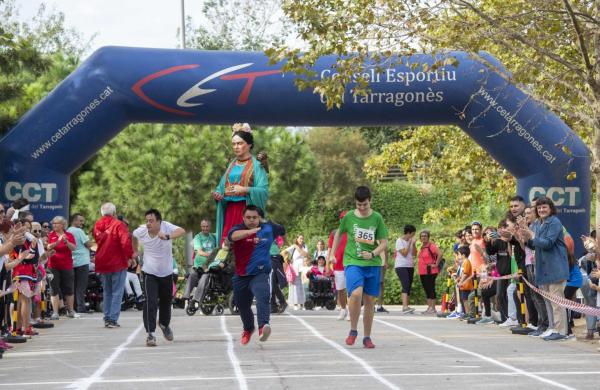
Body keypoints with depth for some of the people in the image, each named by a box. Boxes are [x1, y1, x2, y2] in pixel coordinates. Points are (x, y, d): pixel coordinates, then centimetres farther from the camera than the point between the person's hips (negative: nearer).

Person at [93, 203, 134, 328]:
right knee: (117, 293, -1)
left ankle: (107, 318, 15)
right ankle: (113, 319, -7)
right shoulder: (118, 225, -12)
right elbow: (125, 242, -21)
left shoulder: (97, 225, 7)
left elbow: (97, 241, 13)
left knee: (106, 292, 17)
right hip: (117, 263, -6)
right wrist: (130, 255, -8)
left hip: (102, 264, 6)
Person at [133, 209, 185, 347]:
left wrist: (168, 236, -58)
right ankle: (150, 334, -16)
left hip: (166, 272, 1)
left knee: (166, 301, 19)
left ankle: (164, 324, 47)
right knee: (150, 302, -18)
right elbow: (134, 236, 12)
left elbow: (182, 231, -42)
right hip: (150, 273, -1)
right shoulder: (141, 231, -14)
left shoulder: (166, 227, -22)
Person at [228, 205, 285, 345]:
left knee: (263, 297, -30)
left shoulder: (268, 228, 1)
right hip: (241, 276, 2)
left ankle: (263, 326, -47)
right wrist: (250, 231, -49)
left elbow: (282, 231, 24)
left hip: (260, 274, -1)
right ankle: (248, 329, 46)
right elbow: (233, 235, -34)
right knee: (242, 305, 17)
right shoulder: (238, 229, -7)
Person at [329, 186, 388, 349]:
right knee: (356, 294, -23)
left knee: (369, 300, 4)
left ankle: (367, 337, 18)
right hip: (353, 262, -1)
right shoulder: (348, 217, 0)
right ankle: (353, 331, -5)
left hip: (373, 264, 1)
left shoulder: (377, 218, 0)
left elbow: (384, 243, 2)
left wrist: (372, 254, -16)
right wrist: (332, 254, 18)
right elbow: (339, 233, 19)